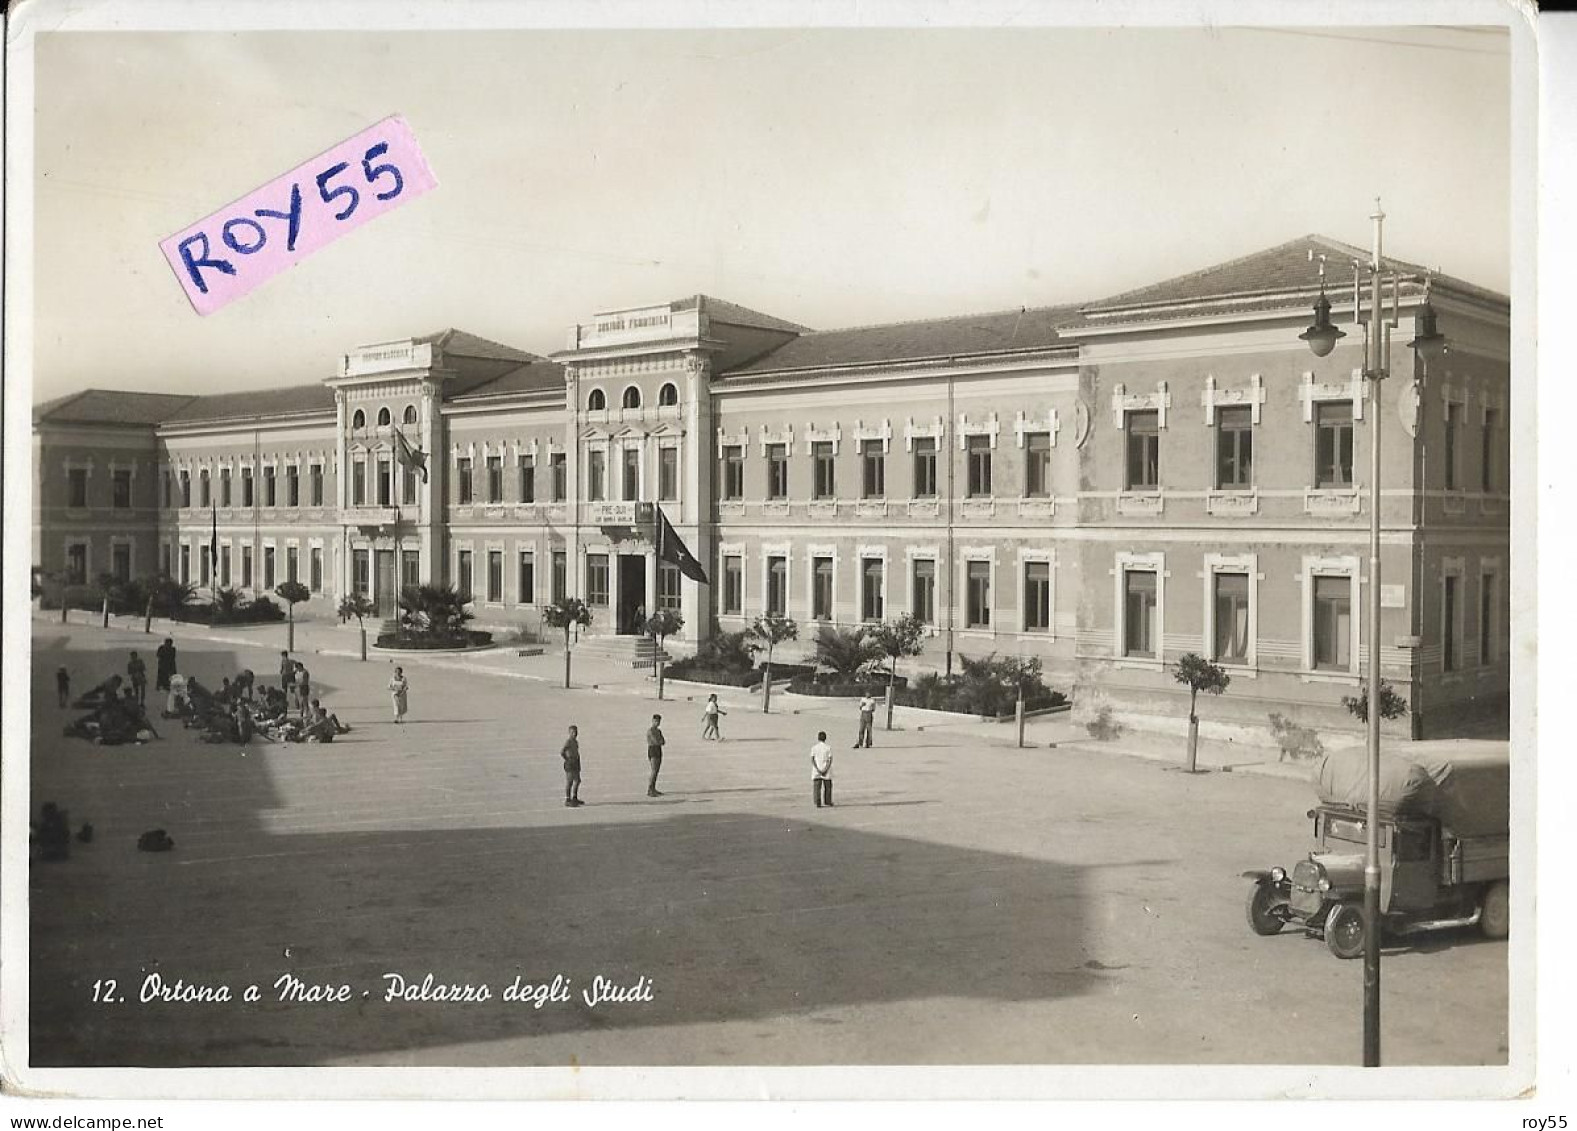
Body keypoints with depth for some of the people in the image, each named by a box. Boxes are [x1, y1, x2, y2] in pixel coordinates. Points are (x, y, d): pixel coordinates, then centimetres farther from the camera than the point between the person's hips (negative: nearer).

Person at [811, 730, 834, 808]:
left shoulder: (814, 748, 0)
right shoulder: (828, 748, -1)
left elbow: (812, 760, -6)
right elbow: (830, 760, -7)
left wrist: (818, 769, -8)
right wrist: (826, 769, -8)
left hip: (816, 772, 0)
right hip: (826, 772, 0)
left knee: (816, 787, 0)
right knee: (827, 786, 13)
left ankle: (818, 803, -8)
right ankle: (828, 801, 19)